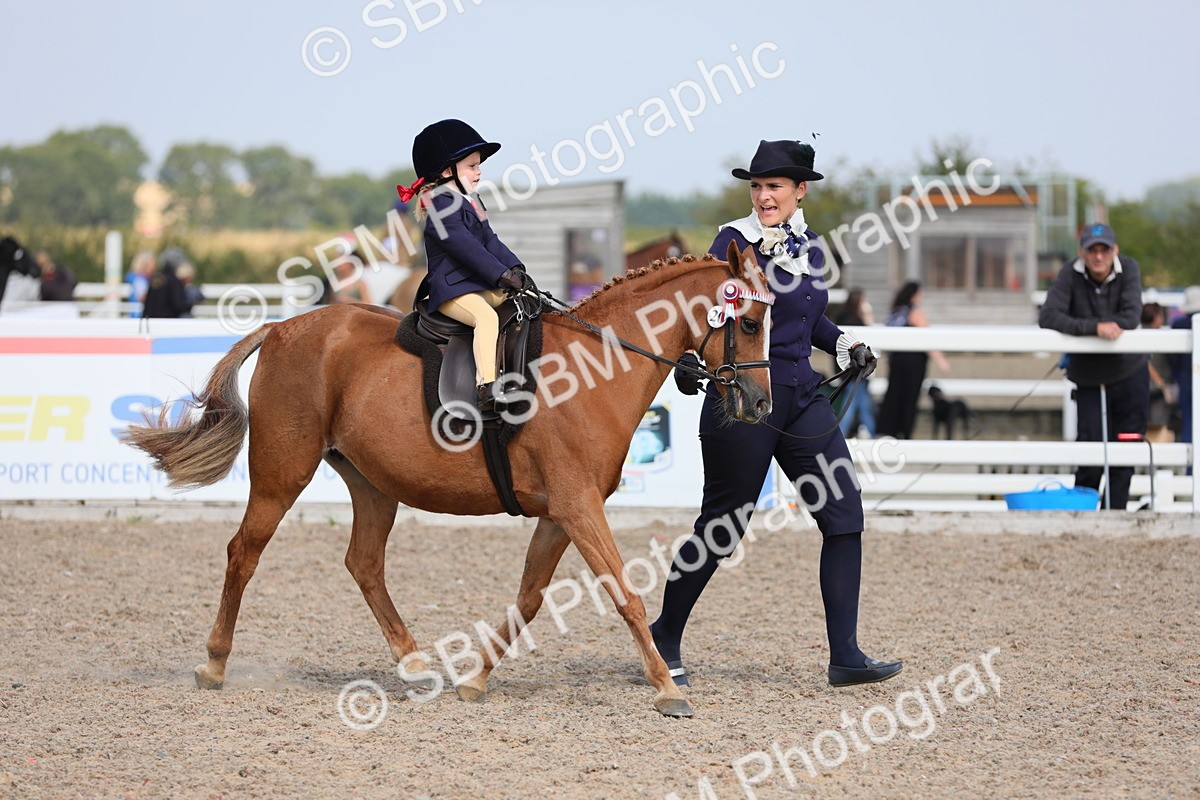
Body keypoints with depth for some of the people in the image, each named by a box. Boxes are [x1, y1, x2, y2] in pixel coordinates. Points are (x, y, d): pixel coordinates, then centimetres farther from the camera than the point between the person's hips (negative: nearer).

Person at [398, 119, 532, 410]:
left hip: (482, 286, 11)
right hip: (451, 291, -11)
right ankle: (487, 386, -46)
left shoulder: (471, 203, 20)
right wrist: (501, 275, -22)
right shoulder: (442, 206, -12)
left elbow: (490, 241, 17)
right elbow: (463, 245, -20)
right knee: (487, 317, -35)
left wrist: (514, 268, 0)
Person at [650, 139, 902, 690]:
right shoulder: (735, 242, -9)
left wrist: (843, 344, 12)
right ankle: (664, 640, 21)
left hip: (802, 395, 7)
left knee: (845, 515, -2)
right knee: (721, 530, 1)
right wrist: (687, 359, -34)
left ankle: (845, 657, 0)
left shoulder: (809, 245, 10)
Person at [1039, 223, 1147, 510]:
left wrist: (1079, 326, -22)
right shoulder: (1070, 274, -11)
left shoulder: (1129, 269, -7)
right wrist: (1094, 327, -35)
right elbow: (1048, 317, -22)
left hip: (1131, 374, 2)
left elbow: (1131, 318, -19)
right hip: (1089, 379, -2)